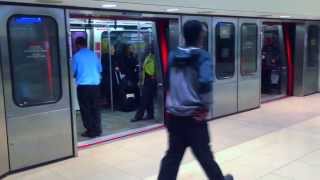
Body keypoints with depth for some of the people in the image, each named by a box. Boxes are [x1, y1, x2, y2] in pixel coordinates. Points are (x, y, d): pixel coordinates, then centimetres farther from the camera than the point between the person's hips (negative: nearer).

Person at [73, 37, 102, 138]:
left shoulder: (76, 56, -4)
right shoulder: (94, 54, 5)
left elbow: (73, 72, 5)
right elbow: (100, 69, 14)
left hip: (83, 85, -4)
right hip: (95, 84, 4)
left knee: (85, 109, 5)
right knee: (95, 108, 11)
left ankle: (90, 131, 7)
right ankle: (97, 130, 15)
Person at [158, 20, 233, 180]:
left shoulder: (174, 55, 6)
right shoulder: (202, 56, -10)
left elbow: (167, 84, 10)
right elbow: (205, 83, -25)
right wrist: (206, 107, -11)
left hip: (174, 116, 5)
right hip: (193, 116, -4)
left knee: (172, 156, 11)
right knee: (204, 154, 14)